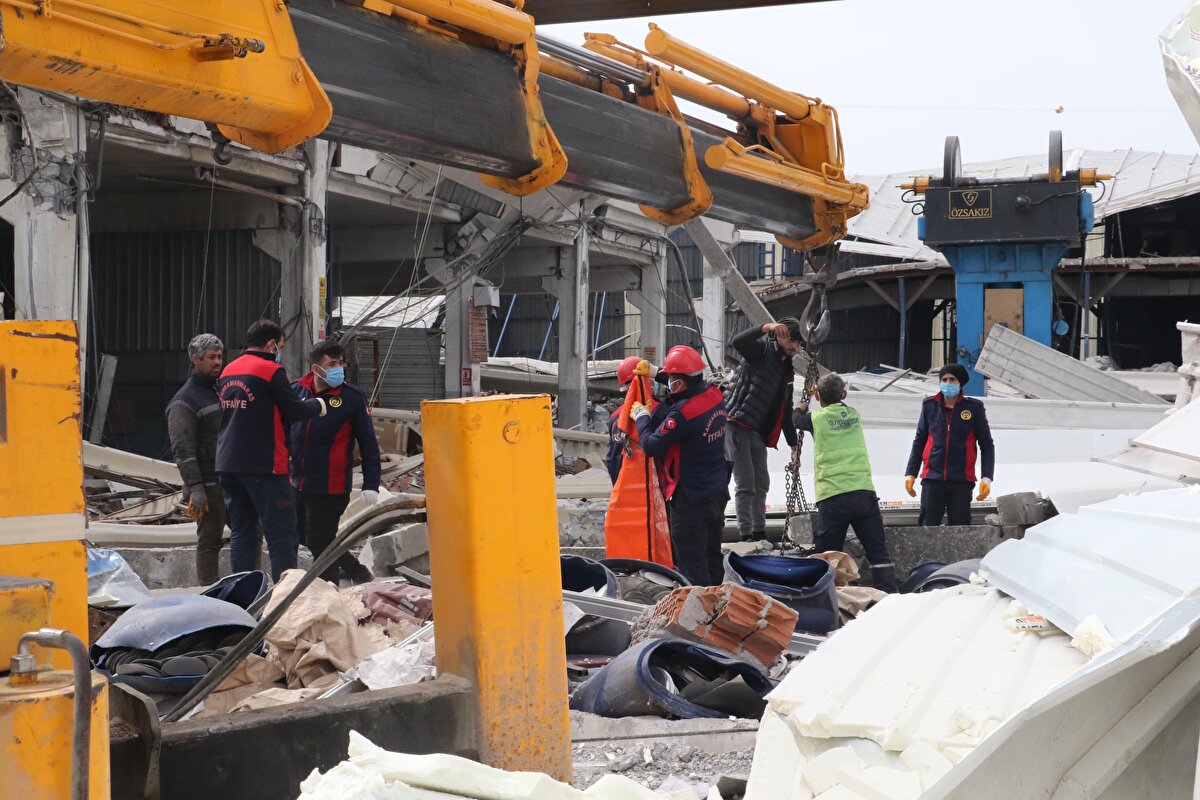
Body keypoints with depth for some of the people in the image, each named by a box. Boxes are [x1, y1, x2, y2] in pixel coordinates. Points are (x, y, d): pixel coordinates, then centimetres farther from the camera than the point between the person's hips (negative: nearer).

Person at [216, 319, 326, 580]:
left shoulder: (228, 371, 14)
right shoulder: (271, 370, -9)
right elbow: (294, 412, -9)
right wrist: (317, 405, 10)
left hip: (228, 464, 7)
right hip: (264, 466, -7)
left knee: (241, 531, 10)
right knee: (281, 533, -4)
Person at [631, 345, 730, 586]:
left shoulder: (682, 412, -25)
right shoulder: (715, 396, 0)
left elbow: (652, 446, -19)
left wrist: (642, 418, -3)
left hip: (689, 499, -8)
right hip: (718, 493, 8)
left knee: (692, 566, 0)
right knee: (712, 559, 19)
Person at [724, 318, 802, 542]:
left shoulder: (788, 369, 18)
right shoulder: (762, 350, -5)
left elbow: (786, 411, 23)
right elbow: (737, 342, -28)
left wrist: (793, 444, 21)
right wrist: (766, 328, -35)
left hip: (758, 432, 9)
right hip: (737, 425, -8)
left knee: (761, 484, 11)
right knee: (746, 483, -11)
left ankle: (759, 534, 20)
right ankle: (746, 536, -10)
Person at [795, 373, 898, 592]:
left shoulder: (817, 418, 5)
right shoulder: (854, 415, 13)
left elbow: (797, 420, 26)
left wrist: (800, 408, 47)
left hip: (833, 497, -3)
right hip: (864, 491, 3)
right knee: (878, 552, 4)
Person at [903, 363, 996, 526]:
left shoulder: (974, 407, 2)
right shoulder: (930, 405, 7)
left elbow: (986, 444, 6)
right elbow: (919, 441, 15)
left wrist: (987, 477, -3)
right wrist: (911, 473, 10)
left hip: (962, 481, -1)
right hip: (932, 478, 1)